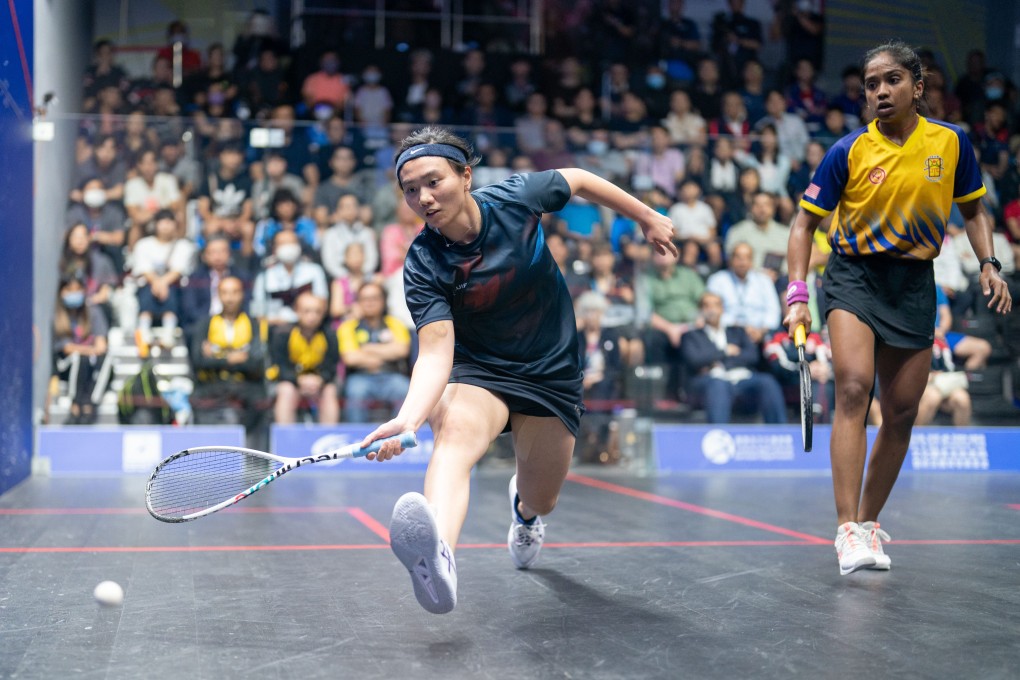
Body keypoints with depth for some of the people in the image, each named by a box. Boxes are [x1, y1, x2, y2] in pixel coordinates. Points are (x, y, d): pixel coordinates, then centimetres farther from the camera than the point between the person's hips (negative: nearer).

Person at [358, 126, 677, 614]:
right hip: (479, 372, -2)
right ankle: (439, 559, -65)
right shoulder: (424, 265, -21)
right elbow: (436, 353, -29)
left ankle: (523, 504, 56)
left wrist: (648, 217, 13)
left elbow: (578, 180, 3)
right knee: (456, 429, -37)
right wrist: (408, 418, -47)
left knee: (540, 502, 13)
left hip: (553, 372, 2)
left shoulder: (515, 198, -17)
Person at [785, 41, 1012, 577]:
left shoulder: (951, 142, 0)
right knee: (853, 387, -24)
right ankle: (849, 533, -26)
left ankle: (869, 523, 23)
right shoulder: (849, 151, -7)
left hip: (914, 282, 3)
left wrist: (989, 265, -1)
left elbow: (972, 211, 14)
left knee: (902, 413, 5)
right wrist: (797, 295, -14)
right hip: (854, 275, -3)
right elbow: (805, 224, -3)